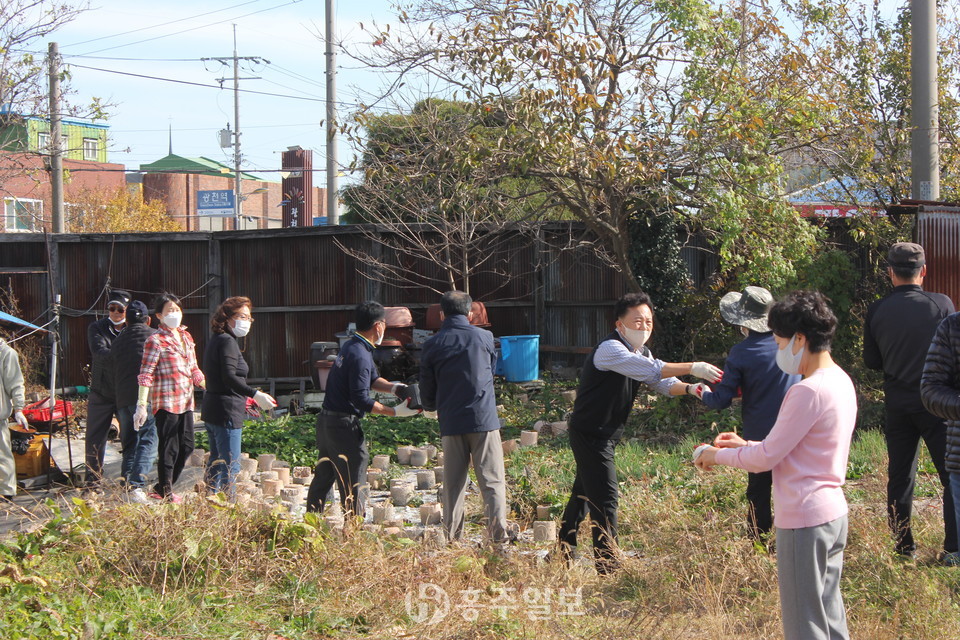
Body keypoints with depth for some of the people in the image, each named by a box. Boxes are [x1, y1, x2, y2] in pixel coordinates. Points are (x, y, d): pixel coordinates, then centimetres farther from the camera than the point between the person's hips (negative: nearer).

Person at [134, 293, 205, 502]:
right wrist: (141, 405, -18)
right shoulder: (155, 340, -8)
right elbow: (145, 375, -12)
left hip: (186, 401, 8)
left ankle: (162, 489, 25)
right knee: (169, 449, -2)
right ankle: (166, 493, 9)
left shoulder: (186, 336, 13)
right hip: (166, 401, -8)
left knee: (186, 446, 11)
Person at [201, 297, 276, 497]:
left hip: (212, 411, 10)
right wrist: (255, 394, -30)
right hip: (227, 413, -10)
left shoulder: (215, 340, 16)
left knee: (216, 463, 17)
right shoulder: (227, 341, -14)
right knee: (230, 468, -9)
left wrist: (242, 398, 31)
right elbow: (229, 377, -25)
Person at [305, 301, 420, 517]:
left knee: (324, 476, 17)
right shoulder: (360, 355, -19)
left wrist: (394, 388, 0)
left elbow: (372, 379, 18)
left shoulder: (350, 346, 11)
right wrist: (395, 412, -20)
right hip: (344, 424, -10)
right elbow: (361, 400, -23)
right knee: (354, 484, -4)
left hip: (326, 420, 10)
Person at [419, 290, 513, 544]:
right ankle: (499, 534, -5)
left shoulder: (431, 346, 2)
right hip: (484, 419, -1)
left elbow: (427, 397, 6)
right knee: (492, 481, 1)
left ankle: (452, 539, 8)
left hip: (450, 423, 1)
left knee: (453, 484, 9)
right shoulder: (484, 337, 2)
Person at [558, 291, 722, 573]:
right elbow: (650, 370, -36)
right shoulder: (609, 349, -23)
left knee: (584, 492, 20)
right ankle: (606, 563, -5)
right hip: (590, 434, -10)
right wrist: (693, 368, -39)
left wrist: (688, 389, -16)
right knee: (605, 497, -10)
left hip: (606, 434, 10)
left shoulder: (641, 352, 8)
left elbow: (662, 383, 5)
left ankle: (564, 552, 33)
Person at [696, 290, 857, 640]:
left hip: (804, 520, -10)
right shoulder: (840, 381, 9)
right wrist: (746, 445, 12)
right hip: (833, 515, 10)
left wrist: (718, 456, -2)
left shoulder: (808, 392, -21)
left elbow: (766, 458, -17)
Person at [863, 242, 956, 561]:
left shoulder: (876, 311, -2)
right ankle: (953, 546, -1)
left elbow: (871, 361, 6)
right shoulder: (941, 305, -10)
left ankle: (903, 547, 14)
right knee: (951, 475, 3)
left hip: (897, 404, 3)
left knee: (899, 477, 11)